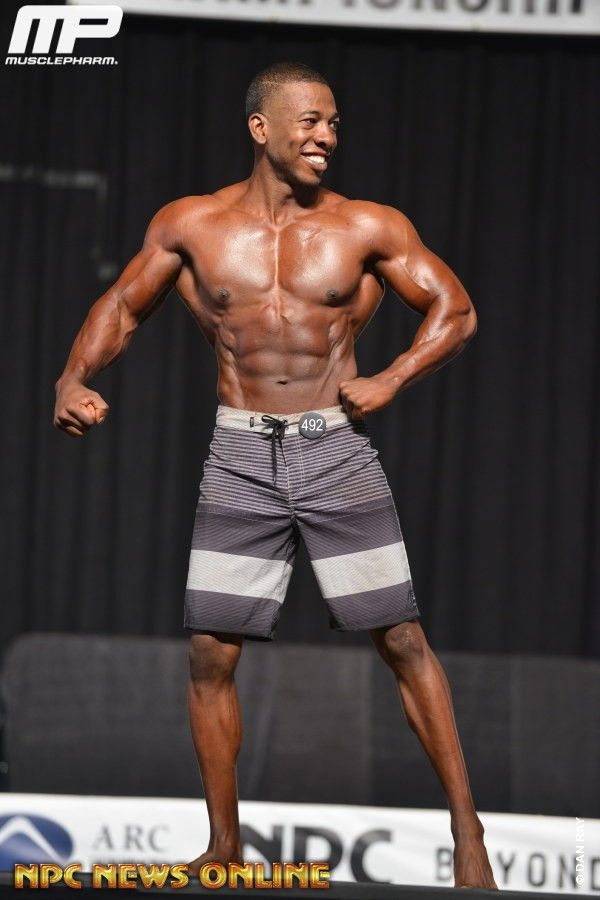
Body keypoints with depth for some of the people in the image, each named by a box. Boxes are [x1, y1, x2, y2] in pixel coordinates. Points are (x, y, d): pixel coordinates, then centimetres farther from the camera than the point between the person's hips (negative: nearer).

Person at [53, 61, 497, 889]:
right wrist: (75, 379, -5)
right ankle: (224, 846, 13)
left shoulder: (369, 228, -2)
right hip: (240, 457, 1)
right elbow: (123, 307, 12)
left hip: (337, 450, -1)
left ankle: (467, 831, 3)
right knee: (211, 654, 0)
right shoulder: (191, 226, 1)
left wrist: (391, 381, -8)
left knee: (404, 641, -3)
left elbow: (455, 311, 5)